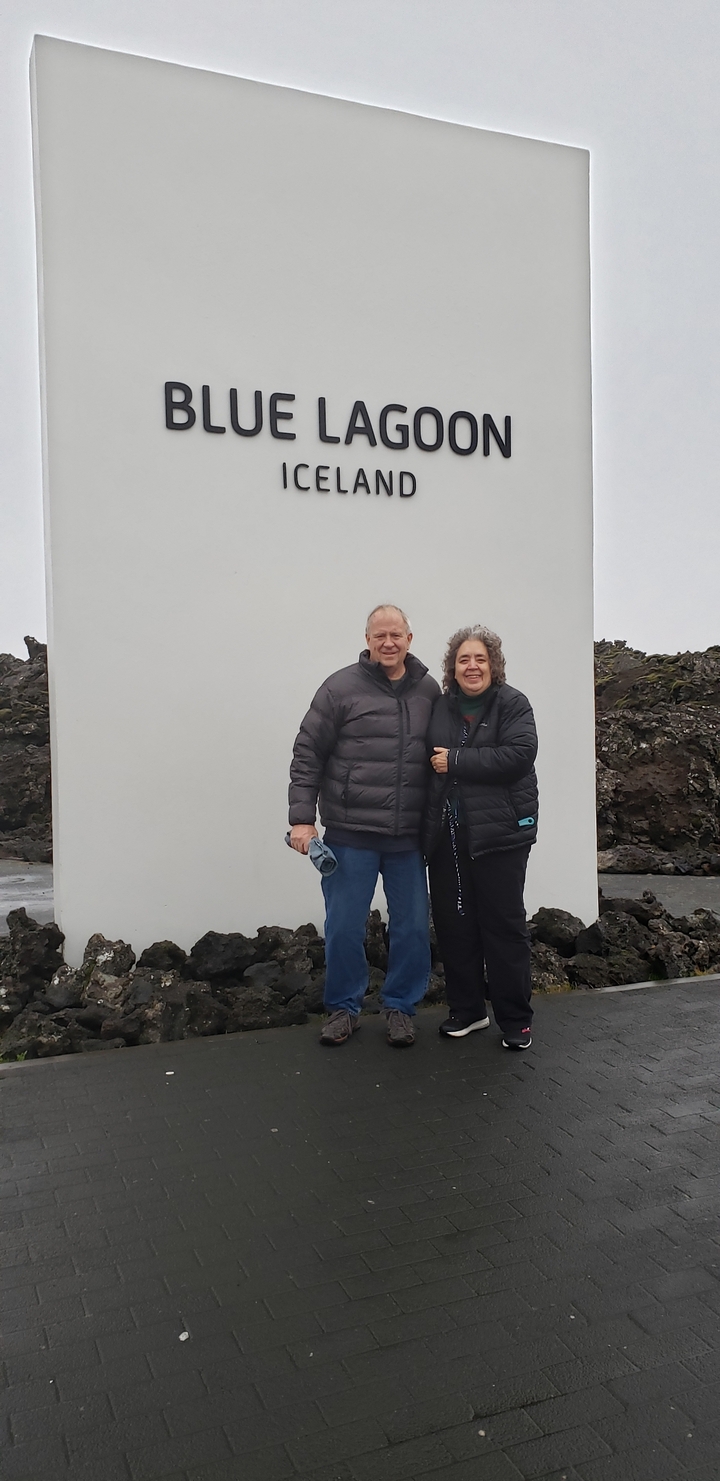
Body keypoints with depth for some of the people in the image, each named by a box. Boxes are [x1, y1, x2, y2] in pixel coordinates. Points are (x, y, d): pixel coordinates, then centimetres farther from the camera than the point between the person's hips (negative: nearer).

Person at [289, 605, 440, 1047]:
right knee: (344, 927, 5)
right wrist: (302, 818, -7)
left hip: (409, 837, 3)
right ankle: (344, 1007, 25)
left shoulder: (429, 691, 7)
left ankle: (401, 1006, 27)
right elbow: (307, 754, -3)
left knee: (413, 926, 8)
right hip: (350, 833, -3)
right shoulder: (341, 688, -4)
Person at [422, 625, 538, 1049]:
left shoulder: (512, 704, -3)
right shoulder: (442, 707, 11)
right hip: (446, 834, 5)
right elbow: (430, 759, 17)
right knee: (453, 923, 10)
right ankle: (467, 1009, 26)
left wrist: (456, 761, -16)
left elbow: (519, 755, -17)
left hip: (498, 832, -4)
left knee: (504, 924, 2)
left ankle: (515, 1020, 16)